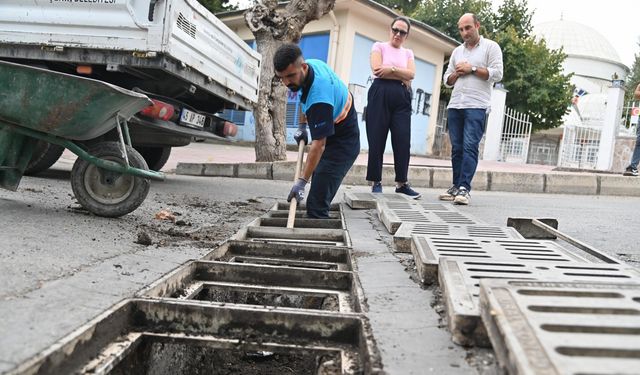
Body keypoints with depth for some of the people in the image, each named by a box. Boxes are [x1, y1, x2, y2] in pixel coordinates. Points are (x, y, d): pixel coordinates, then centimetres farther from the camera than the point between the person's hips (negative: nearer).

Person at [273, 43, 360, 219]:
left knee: (316, 205, -19)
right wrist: (302, 127, 9)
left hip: (342, 144, -10)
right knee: (318, 197, 11)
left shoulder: (319, 94, -37)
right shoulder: (311, 64, -9)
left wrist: (302, 181, -32)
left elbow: (319, 144, -35)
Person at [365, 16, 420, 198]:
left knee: (403, 141, -3)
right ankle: (376, 182, 5)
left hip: (402, 97, 3)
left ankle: (402, 182, 4)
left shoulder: (408, 53, 20)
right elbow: (377, 69, -8)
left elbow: (411, 74, 2)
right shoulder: (379, 46, 10)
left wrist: (391, 69, -8)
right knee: (377, 140, -3)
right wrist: (402, 77, -3)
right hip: (380, 94, -3)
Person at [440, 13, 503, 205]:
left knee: (470, 147, -14)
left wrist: (472, 69, -6)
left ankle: (464, 189, -19)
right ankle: (456, 187, 8)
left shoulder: (490, 47, 6)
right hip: (455, 106, 6)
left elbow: (497, 74, -5)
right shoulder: (457, 51, 22)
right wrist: (457, 73, 2)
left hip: (476, 106, -6)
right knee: (456, 148, 4)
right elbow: (447, 80, 22)